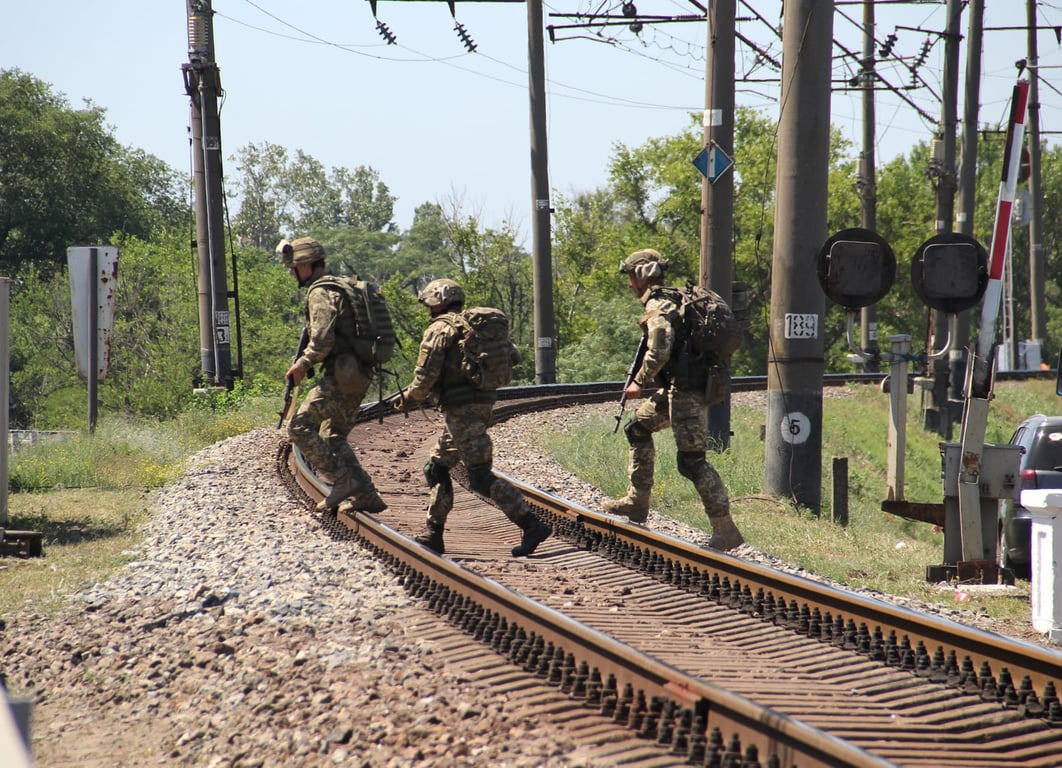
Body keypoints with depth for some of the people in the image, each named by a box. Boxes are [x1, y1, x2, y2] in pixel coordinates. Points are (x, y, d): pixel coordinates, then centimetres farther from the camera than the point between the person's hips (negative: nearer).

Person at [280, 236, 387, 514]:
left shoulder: (320, 293, -11)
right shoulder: (341, 288, 21)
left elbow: (322, 340, -21)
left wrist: (302, 364, -6)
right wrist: (307, 364, 21)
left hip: (340, 376, -10)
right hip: (357, 376, 10)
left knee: (300, 426, -10)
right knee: (334, 437, 16)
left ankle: (343, 479, -14)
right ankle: (366, 495, 13)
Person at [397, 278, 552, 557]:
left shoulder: (439, 329, -8)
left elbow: (426, 376, -14)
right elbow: (513, 355, 20)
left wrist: (408, 398, 3)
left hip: (461, 410, -9)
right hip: (483, 405, 9)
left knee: (481, 477, -10)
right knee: (436, 466, 18)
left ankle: (533, 526, -18)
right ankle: (432, 534, 18)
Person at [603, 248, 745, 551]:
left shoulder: (658, 306, -12)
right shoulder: (674, 299, 19)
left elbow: (659, 350, -25)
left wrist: (639, 382, -12)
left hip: (686, 390, -11)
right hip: (677, 388, 11)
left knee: (692, 460, -12)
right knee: (638, 427, 23)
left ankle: (726, 531, -14)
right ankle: (637, 503, 26)